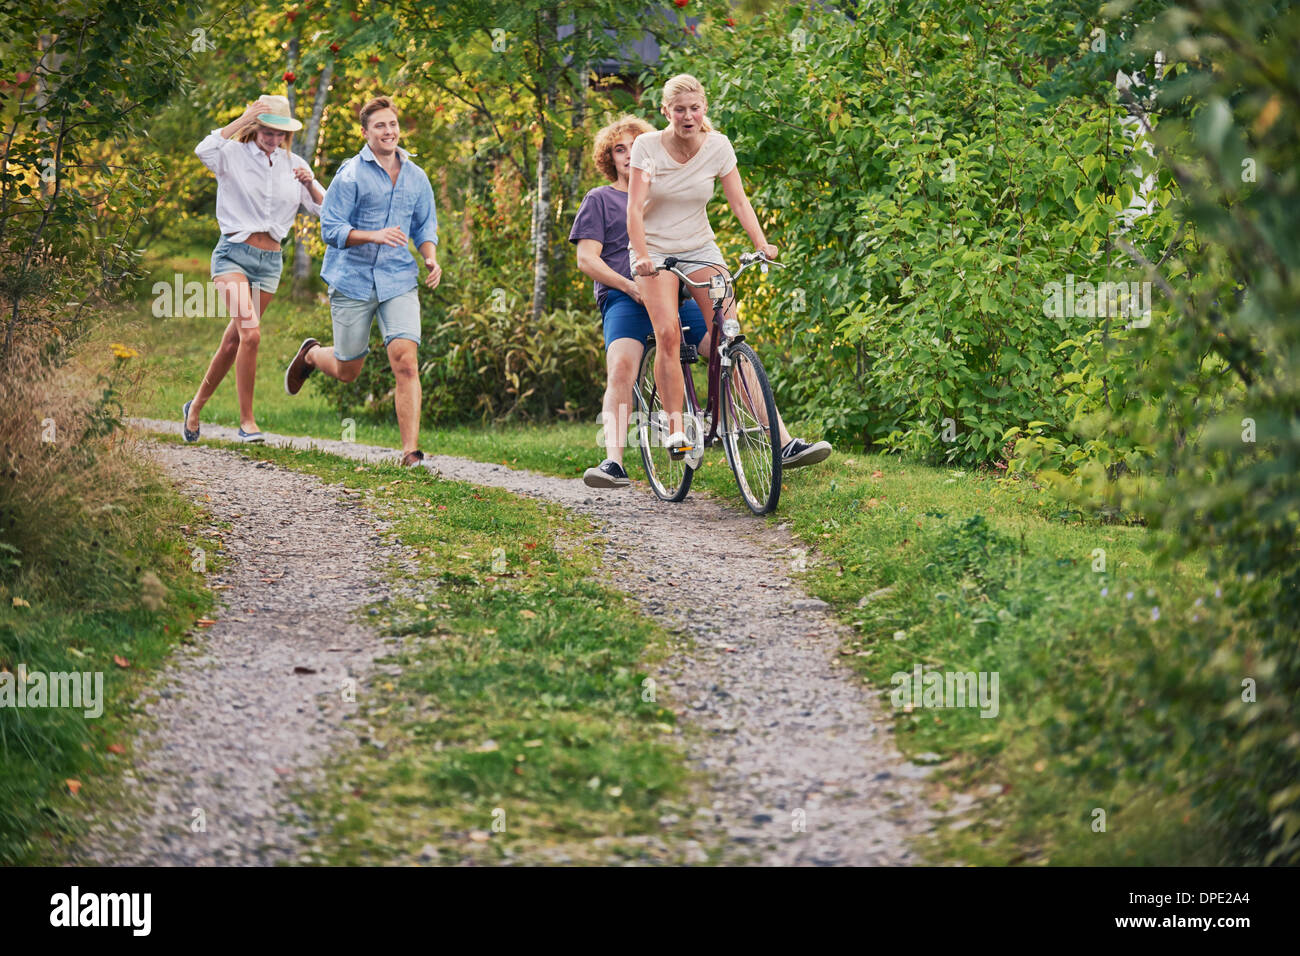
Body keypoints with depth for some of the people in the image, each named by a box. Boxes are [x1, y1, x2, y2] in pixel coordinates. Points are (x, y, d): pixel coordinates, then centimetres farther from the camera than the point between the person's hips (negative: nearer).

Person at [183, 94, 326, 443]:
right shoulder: (234, 155, -2)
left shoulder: (293, 164, 11)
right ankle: (247, 420, -14)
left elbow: (324, 210, 13)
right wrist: (243, 120, -21)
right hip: (234, 253, -5)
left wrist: (310, 184, -6)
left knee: (233, 340, 10)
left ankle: (196, 406, 29)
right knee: (250, 333, -22)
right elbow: (204, 150, -24)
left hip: (270, 262, 5)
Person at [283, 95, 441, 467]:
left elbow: (425, 227, 20)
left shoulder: (416, 178, 8)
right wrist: (374, 235, -24)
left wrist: (431, 258, -1)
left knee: (406, 360, -17)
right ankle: (311, 354, 46)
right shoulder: (351, 174, -7)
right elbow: (331, 228, -10)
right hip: (353, 280, -2)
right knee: (347, 370, 9)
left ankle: (411, 451, -16)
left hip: (398, 281, 2)